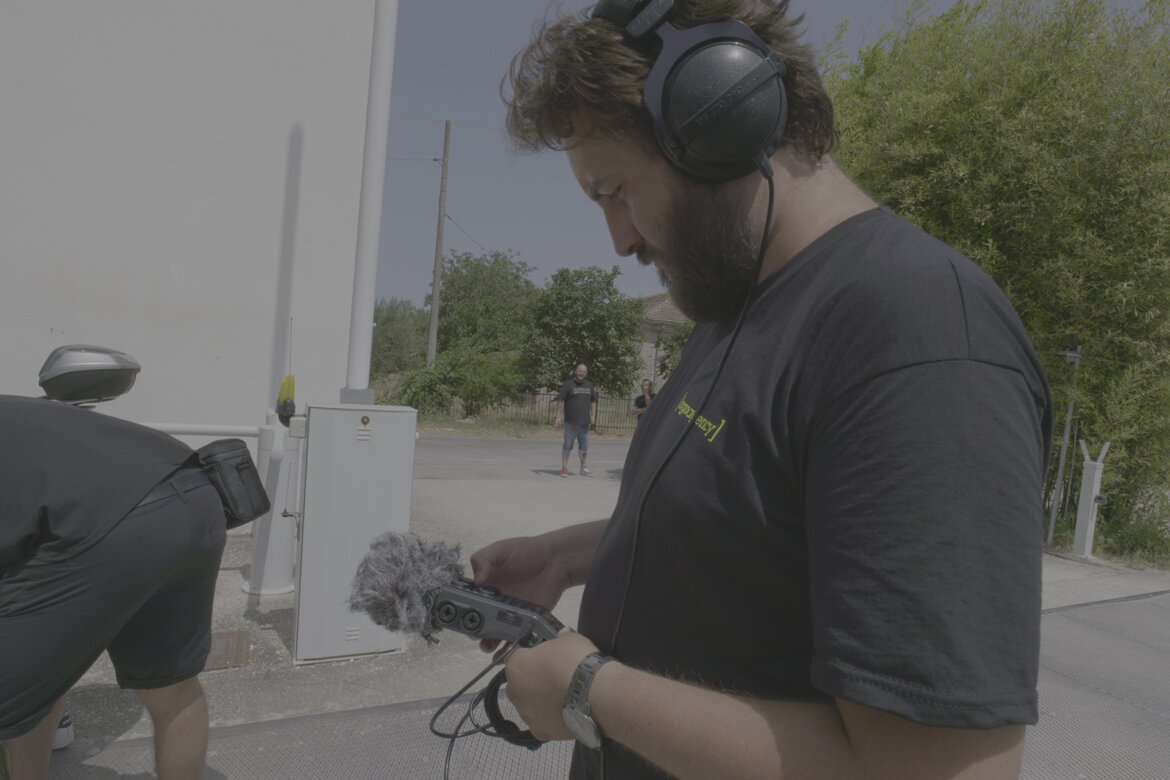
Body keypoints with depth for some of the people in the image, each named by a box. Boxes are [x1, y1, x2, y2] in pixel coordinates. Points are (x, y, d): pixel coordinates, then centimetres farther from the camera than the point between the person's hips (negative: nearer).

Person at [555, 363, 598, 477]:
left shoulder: (589, 385, 12)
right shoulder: (568, 384, -4)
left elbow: (593, 401, 19)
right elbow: (560, 401, -7)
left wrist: (593, 415, 8)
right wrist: (558, 417, -13)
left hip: (584, 422, 5)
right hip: (571, 422, -5)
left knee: (584, 446, 9)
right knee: (567, 446, 3)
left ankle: (583, 468, 19)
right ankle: (564, 468, 11)